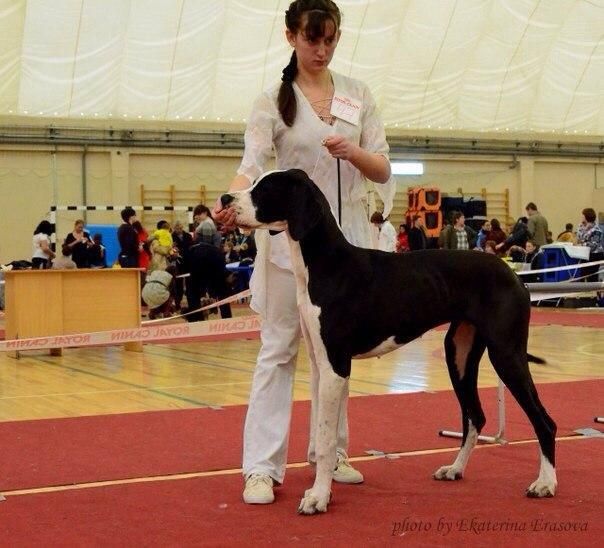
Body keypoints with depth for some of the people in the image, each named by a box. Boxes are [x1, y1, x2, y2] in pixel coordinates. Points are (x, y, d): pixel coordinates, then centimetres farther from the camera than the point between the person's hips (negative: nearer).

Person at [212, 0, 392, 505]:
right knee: (279, 348, -4)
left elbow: (383, 170, 5)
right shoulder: (273, 101, -1)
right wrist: (233, 202, -35)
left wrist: (353, 152, -17)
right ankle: (263, 466, -3)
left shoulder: (358, 94, 8)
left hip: (348, 236, 3)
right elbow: (252, 165, -15)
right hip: (291, 237, -3)